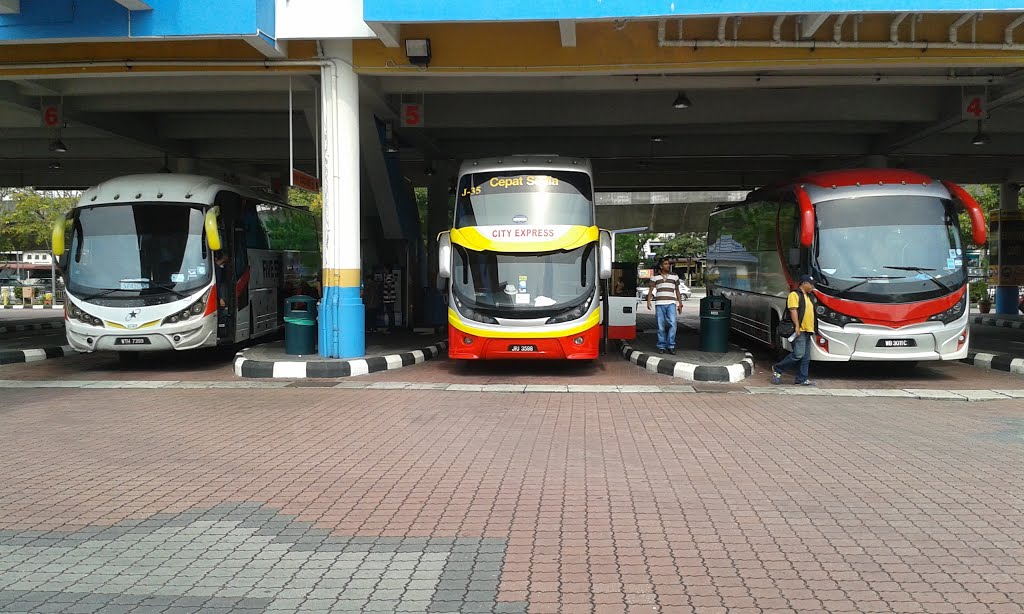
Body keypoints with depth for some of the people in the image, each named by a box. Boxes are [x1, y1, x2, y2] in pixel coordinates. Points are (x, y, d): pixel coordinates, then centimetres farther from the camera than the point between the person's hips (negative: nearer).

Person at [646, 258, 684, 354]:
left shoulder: (674, 276, 12)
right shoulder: (655, 277, 9)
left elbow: (677, 291, 17)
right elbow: (651, 290, 6)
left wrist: (680, 304, 14)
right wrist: (648, 301, -9)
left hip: (671, 304, 0)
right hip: (659, 304, 0)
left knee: (672, 324, -12)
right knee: (661, 326, 2)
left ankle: (671, 346, -3)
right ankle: (661, 346, 11)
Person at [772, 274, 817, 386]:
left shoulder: (807, 296, 24)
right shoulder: (795, 295, -5)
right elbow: (793, 310, -15)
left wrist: (812, 330, 22)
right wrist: (797, 326, -23)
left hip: (808, 331, 10)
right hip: (800, 331, -10)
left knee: (806, 357, 5)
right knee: (798, 354, -15)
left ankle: (801, 379, 7)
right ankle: (777, 369, -2)